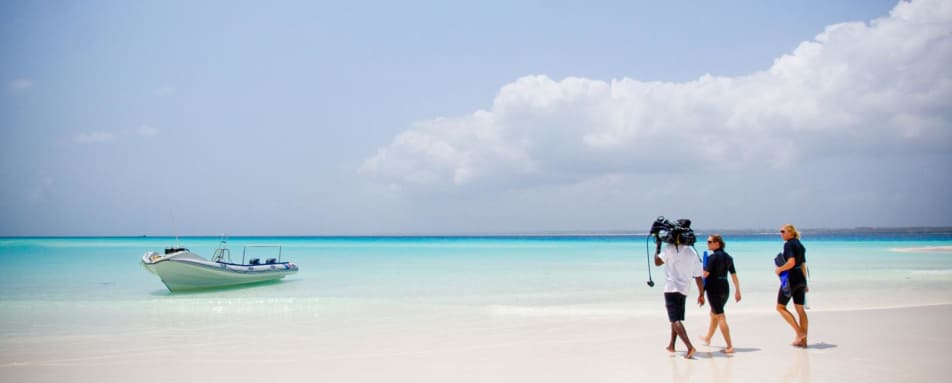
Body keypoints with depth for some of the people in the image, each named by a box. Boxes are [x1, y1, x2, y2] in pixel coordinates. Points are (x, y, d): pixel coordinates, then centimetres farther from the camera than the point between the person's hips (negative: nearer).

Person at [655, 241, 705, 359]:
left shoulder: (670, 248, -9)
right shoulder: (693, 253, 6)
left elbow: (657, 262, -5)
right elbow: (698, 277, 6)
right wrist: (701, 294, 12)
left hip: (671, 288, -6)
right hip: (684, 290, 6)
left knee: (675, 320, -11)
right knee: (676, 318, 24)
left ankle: (690, 347, -27)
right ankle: (671, 346, 35)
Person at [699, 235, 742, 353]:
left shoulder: (713, 257, -15)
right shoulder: (728, 257, 9)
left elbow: (705, 274, -19)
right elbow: (734, 275, 12)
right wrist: (738, 291, 16)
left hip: (714, 290, -8)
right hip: (725, 289, 8)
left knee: (720, 317, -7)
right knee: (714, 314, 26)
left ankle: (730, 347, -11)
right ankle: (708, 338, 44)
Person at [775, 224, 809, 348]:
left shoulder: (788, 244, -12)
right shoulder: (800, 245, 16)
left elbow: (791, 262, -24)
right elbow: (803, 265, 19)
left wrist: (779, 269, -9)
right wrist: (804, 283, 22)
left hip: (791, 278, -9)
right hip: (800, 279, 9)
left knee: (780, 307, 2)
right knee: (800, 309, 11)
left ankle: (799, 332, -7)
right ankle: (803, 340, 12)